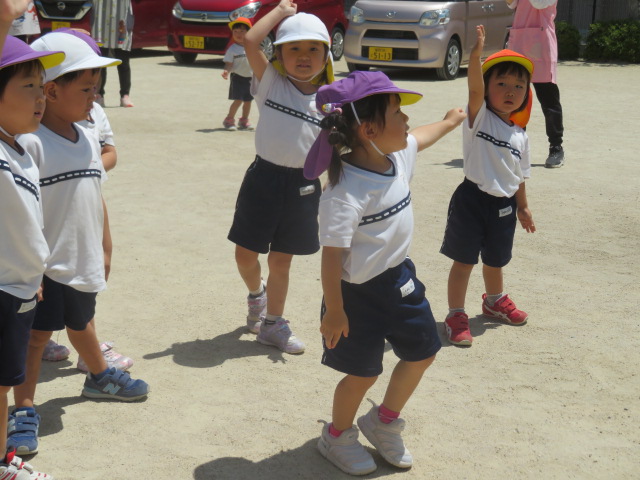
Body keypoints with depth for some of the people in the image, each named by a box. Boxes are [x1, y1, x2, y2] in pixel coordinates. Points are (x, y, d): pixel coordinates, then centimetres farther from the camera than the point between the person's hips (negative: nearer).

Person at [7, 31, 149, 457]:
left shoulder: (88, 139, 3)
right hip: (46, 264, -7)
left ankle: (100, 377, 47)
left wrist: (104, 249, 15)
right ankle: (24, 410, 13)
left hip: (84, 262, 7)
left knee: (81, 324, 27)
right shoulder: (31, 143, -21)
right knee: (36, 335, 1)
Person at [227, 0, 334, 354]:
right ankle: (256, 294, 38)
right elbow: (250, 41, -14)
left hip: (302, 185, 1)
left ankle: (272, 324, 27)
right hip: (264, 177, 0)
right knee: (245, 253, 5)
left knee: (281, 259, 11)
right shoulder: (271, 83, -3)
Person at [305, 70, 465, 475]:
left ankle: (384, 422, 42)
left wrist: (451, 121, 38)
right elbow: (332, 256, -27)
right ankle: (338, 436, 36)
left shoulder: (398, 155, -5)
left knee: (422, 352, 19)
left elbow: (420, 138, 20)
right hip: (359, 293, -8)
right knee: (364, 373, 8)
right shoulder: (346, 193, -31)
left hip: (399, 278, 9)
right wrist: (334, 311, -22)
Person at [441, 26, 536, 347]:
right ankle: (456, 315, 13)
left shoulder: (520, 136, 7)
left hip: (504, 205, 6)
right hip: (472, 200, -5)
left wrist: (523, 207, 19)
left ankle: (495, 301, 47)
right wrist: (476, 53, -43)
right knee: (464, 261, 1)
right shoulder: (479, 116, -9)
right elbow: (475, 87, -28)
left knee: (495, 260, 23)